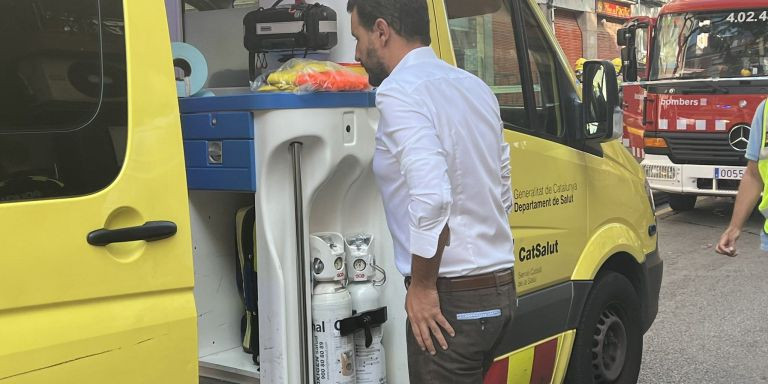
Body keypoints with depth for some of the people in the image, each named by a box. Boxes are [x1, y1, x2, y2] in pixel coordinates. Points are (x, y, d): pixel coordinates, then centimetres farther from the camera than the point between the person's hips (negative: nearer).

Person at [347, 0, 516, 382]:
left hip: (453, 298, -9)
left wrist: (422, 287, -16)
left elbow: (431, 197, -27)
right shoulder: (474, 87, 13)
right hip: (500, 288, 9)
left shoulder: (399, 93, -14)